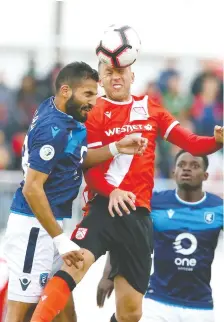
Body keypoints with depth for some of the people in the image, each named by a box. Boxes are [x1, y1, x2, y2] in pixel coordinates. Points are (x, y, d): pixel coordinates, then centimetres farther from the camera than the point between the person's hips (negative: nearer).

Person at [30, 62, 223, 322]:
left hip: (138, 214, 4)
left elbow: (190, 143, 6)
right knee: (78, 261, -32)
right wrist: (111, 192, -25)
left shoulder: (150, 108, 14)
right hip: (106, 206, -4)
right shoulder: (95, 113, 1)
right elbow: (90, 167, -6)